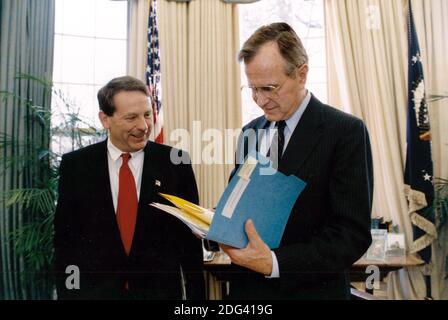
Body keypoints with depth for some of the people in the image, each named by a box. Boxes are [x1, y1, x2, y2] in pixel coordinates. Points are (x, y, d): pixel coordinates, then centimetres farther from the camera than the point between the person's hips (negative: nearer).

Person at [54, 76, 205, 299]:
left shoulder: (175, 162, -7)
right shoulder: (75, 164, -5)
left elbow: (189, 236, -3)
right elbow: (64, 238, 0)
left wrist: (196, 294, -3)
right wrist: (66, 293, -2)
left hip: (162, 290, 0)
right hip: (94, 291, 0)